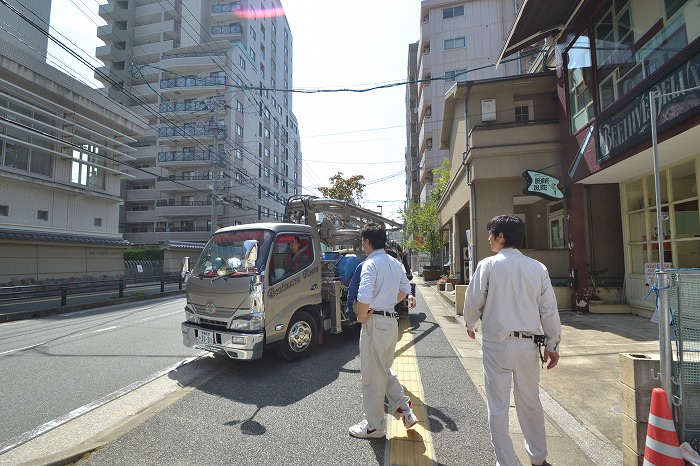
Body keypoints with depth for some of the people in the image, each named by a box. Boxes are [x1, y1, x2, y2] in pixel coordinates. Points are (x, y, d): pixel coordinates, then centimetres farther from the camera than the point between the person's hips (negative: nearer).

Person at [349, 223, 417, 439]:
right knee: (386, 369, 25)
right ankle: (404, 410, 28)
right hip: (392, 321, 8)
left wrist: (361, 317, -11)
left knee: (372, 375, 7)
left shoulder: (370, 264, -17)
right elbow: (405, 289, 20)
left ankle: (374, 426, 22)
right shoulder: (395, 263, 9)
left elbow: (364, 297, -28)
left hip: (375, 323, -8)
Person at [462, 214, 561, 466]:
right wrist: (553, 345, 12)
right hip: (528, 344, 4)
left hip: (497, 343, -4)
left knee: (498, 406, 10)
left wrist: (470, 324, 14)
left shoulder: (488, 265, -11)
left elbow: (473, 302, -6)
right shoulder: (538, 268, -1)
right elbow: (549, 310, 2)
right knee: (530, 402, 22)